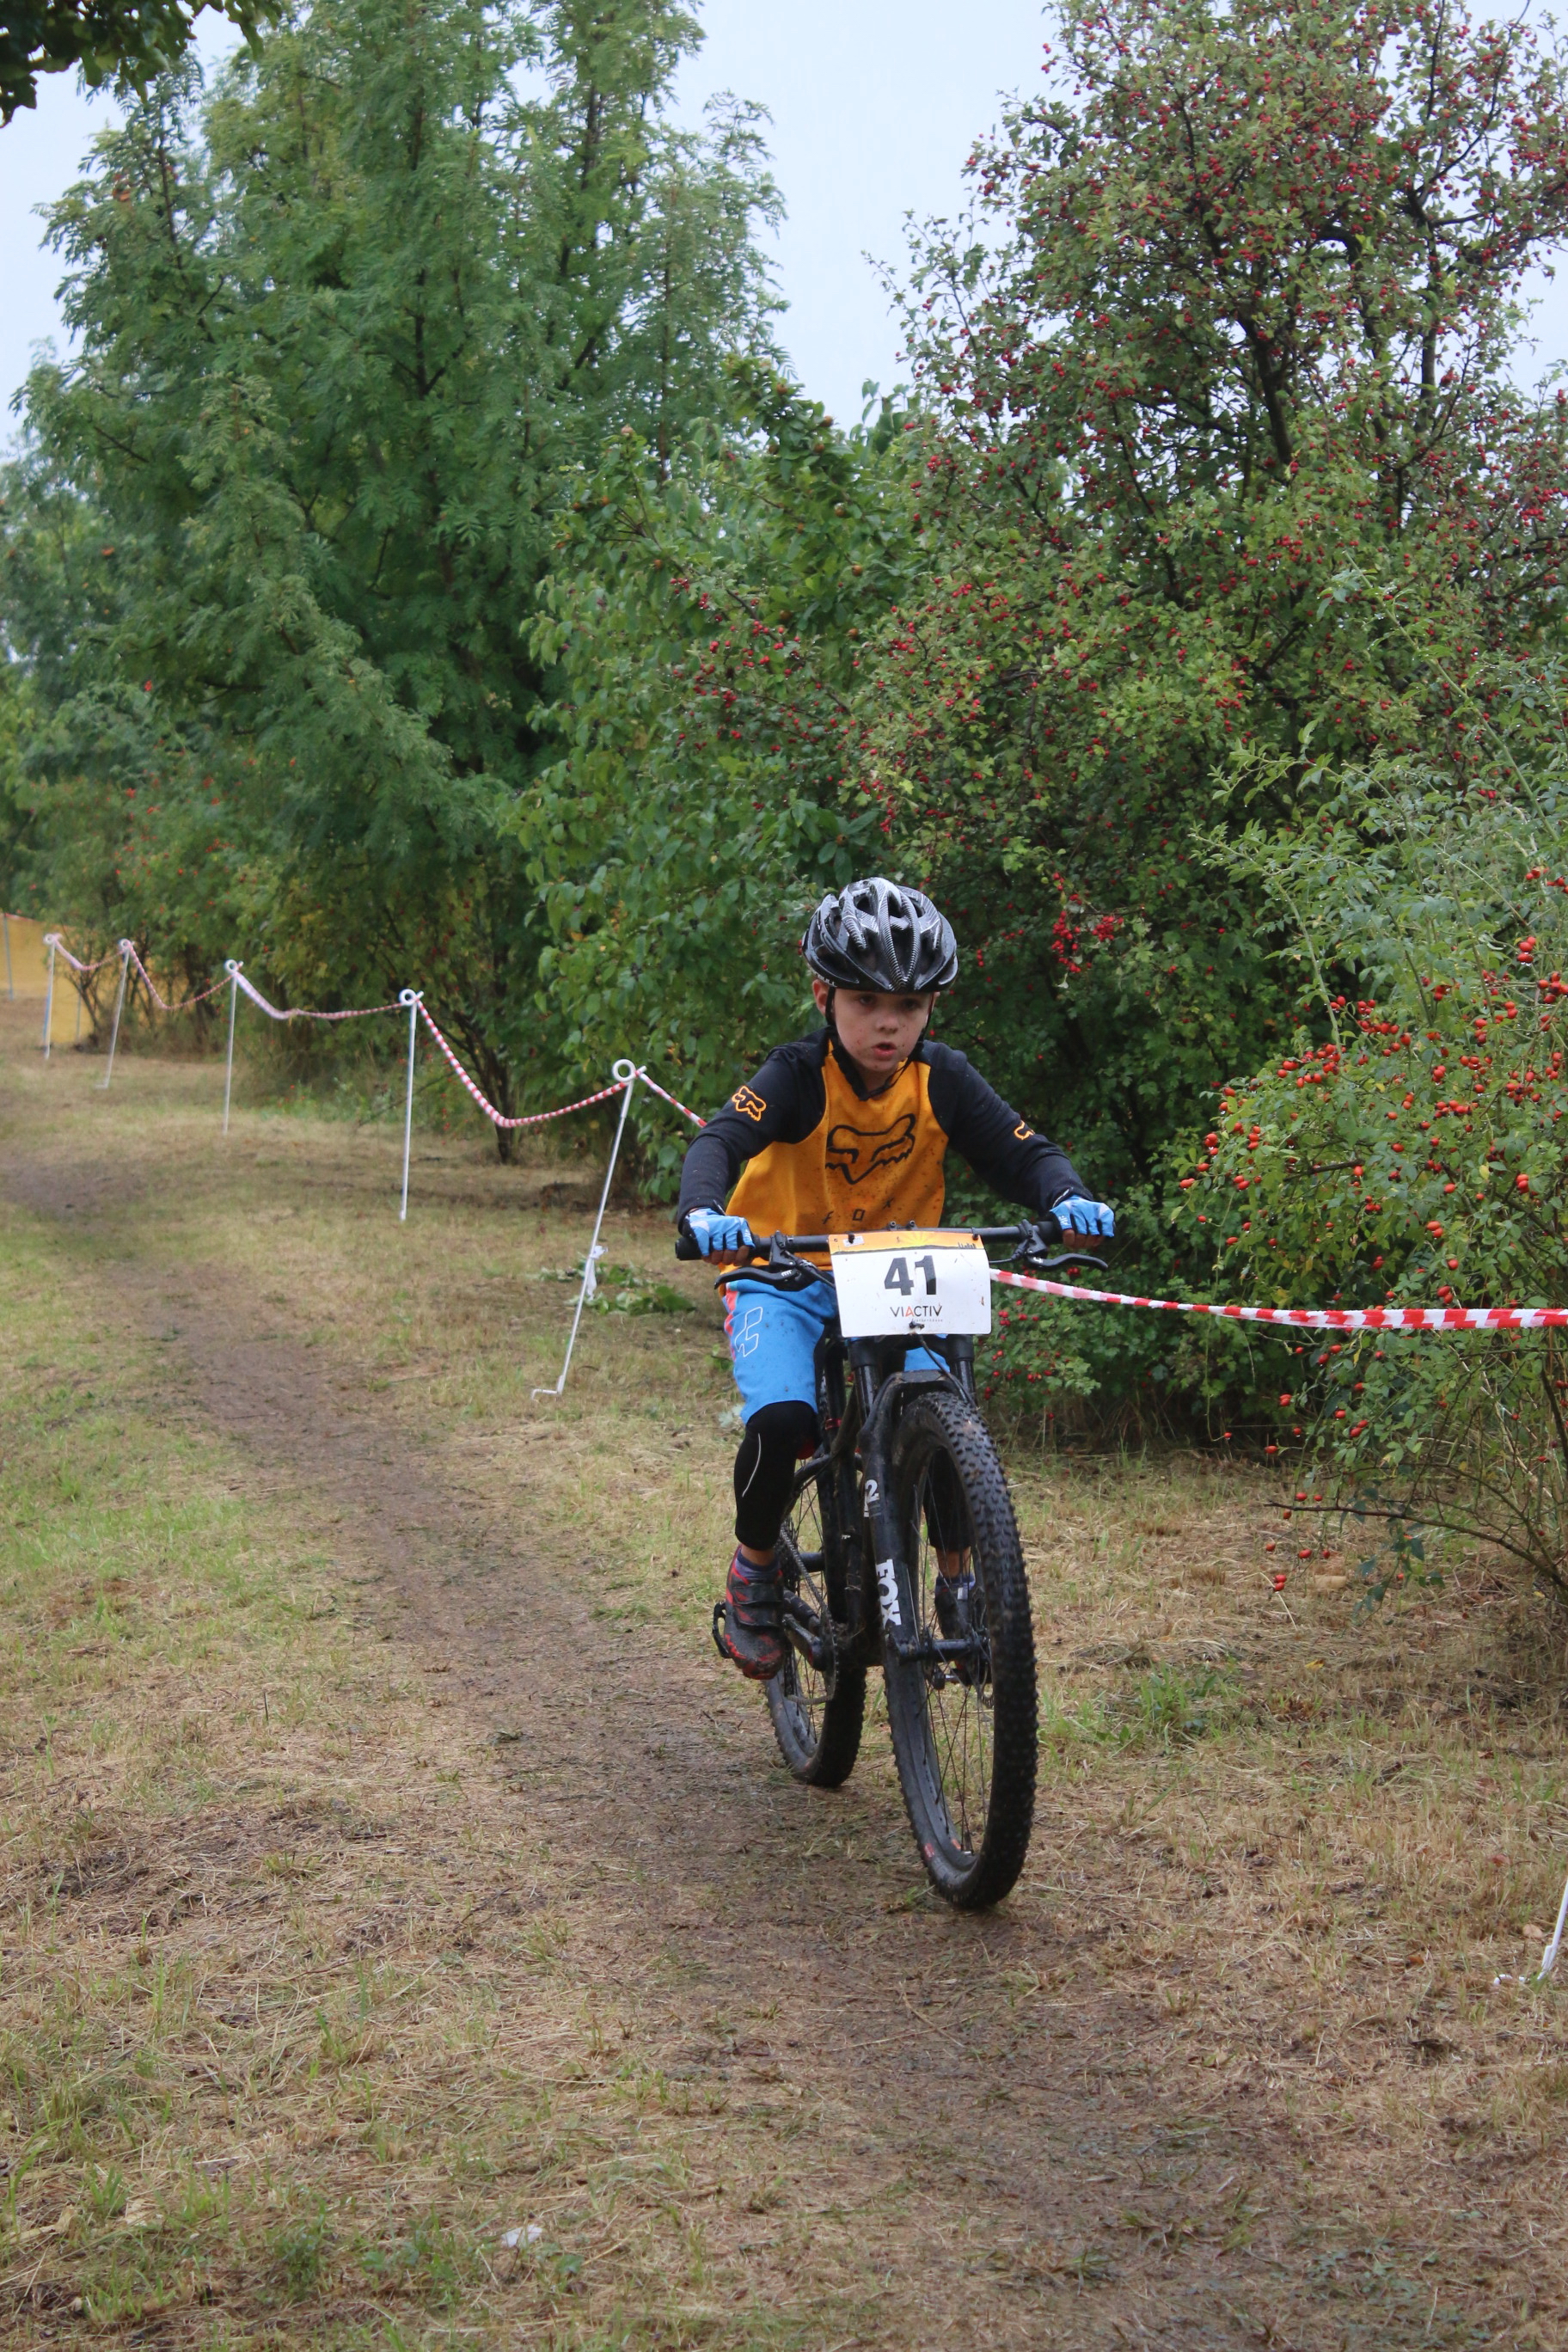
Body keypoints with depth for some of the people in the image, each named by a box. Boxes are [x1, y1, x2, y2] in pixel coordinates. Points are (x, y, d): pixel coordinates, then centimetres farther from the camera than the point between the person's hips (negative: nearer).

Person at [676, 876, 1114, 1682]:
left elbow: (1023, 1152, -13)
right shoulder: (800, 1074, -19)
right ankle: (755, 1569, 1)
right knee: (783, 1419, -28)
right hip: (782, 1278, -2)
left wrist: (1066, 1198, -37)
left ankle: (959, 1583, 3)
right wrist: (704, 1213, -55)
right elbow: (720, 1140, -33)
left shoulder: (942, 1079, -10)